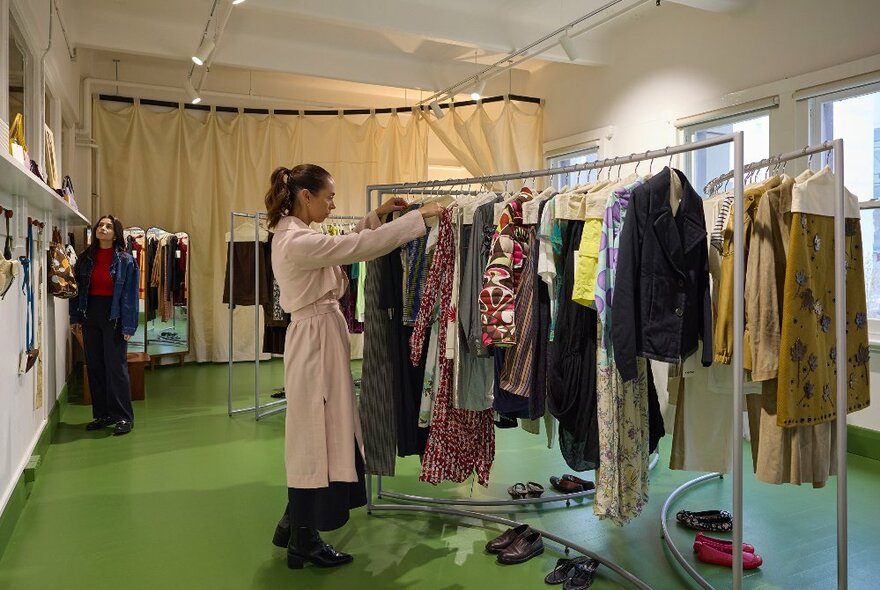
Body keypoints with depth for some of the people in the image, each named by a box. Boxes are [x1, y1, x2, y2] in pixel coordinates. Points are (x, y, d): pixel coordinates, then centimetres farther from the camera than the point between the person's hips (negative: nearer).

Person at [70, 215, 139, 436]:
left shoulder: (125, 260, -5)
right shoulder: (85, 258, 7)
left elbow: (130, 294, -7)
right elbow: (77, 288, 10)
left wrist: (128, 326, -12)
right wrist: (75, 318, 4)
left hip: (114, 316, -5)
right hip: (90, 314, 5)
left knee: (116, 366, -3)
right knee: (94, 366, 9)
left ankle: (124, 417, 5)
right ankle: (102, 414, 20)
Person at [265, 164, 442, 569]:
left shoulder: (293, 234, 10)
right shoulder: (298, 241, -21)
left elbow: (346, 247, 18)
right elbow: (361, 247, -24)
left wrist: (378, 215, 10)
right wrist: (420, 216, -18)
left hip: (319, 337, 10)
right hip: (317, 339, -10)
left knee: (316, 434, 18)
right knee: (317, 434, 2)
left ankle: (293, 527, 32)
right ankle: (304, 542, 18)